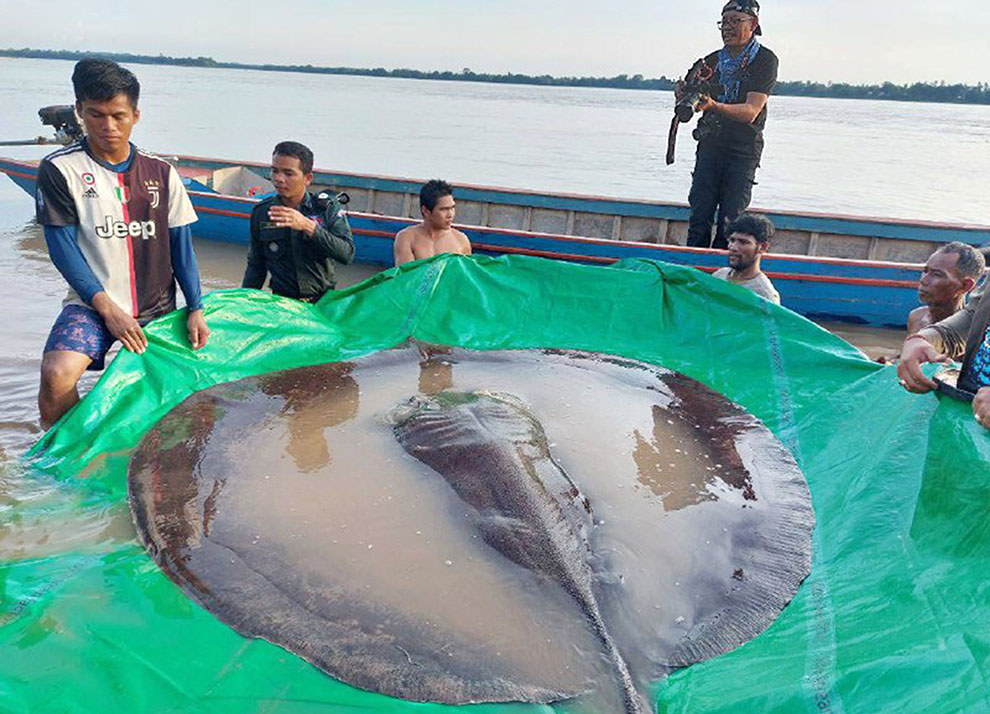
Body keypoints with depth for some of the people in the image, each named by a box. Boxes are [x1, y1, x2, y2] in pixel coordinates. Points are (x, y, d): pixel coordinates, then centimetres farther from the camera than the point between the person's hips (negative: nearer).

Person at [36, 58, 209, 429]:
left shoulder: (161, 173, 5)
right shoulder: (60, 169, -3)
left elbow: (181, 245, 6)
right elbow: (61, 246, -7)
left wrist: (195, 309, -1)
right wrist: (107, 307, -14)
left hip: (157, 307, 3)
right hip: (92, 304, -3)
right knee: (57, 375, -28)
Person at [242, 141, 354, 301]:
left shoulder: (328, 208, 1)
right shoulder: (261, 212, 9)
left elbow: (347, 254, -14)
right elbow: (256, 265, 17)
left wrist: (308, 226, -22)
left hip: (323, 301, -2)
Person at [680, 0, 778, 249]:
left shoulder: (765, 60, -3)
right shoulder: (712, 60, 10)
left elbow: (751, 112, -16)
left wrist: (714, 105, -32)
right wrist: (684, 95, -18)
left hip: (744, 147, -3)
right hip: (710, 143, 4)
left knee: (730, 219, -7)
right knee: (699, 215, -2)